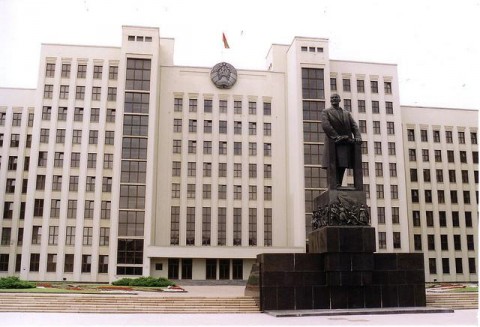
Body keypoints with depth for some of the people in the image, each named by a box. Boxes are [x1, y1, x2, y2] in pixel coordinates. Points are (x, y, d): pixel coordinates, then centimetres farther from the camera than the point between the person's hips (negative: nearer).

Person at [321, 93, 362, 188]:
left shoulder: (347, 113, 23)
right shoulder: (326, 112, 10)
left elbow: (354, 126, 11)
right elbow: (325, 125, -8)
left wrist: (357, 137, -10)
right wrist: (336, 137, -21)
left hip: (346, 144, 4)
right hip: (333, 144, -4)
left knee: (342, 166, 1)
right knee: (333, 168, -13)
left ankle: (338, 187, 2)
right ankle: (334, 186, -18)